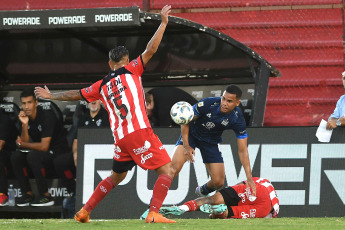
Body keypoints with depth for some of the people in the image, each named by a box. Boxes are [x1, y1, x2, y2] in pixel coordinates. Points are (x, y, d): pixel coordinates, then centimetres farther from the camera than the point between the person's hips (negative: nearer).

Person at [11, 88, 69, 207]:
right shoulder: (25, 117, 2)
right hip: (41, 153, 7)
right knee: (15, 156, -13)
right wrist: (24, 125, -17)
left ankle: (46, 196, -23)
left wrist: (21, 144, -12)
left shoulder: (47, 116, -20)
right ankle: (28, 193, -7)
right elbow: (25, 141, -3)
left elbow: (44, 146, -24)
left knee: (33, 156, -32)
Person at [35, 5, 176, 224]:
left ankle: (84, 212, 24)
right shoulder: (131, 70, 5)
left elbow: (75, 95, 28)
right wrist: (163, 23, 4)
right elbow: (150, 49, -3)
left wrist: (51, 96, 44)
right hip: (139, 131, -6)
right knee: (167, 170, -5)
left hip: (120, 137, 6)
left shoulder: (101, 86, 18)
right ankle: (154, 214, -21)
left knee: (116, 177, 25)